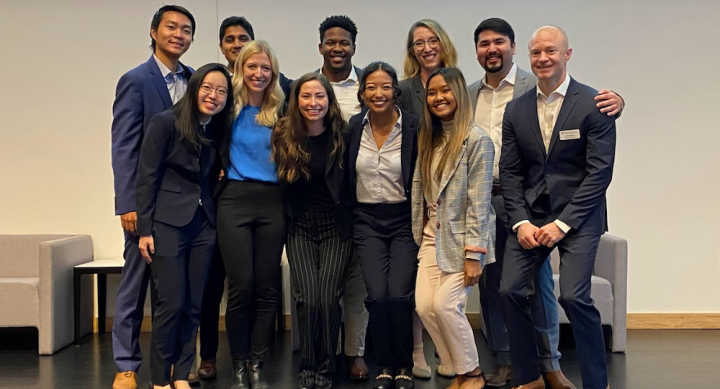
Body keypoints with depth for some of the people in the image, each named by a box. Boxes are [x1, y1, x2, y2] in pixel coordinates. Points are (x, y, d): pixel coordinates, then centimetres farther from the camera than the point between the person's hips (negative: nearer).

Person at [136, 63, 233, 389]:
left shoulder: (217, 130, 9)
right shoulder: (165, 123, -8)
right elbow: (146, 178, -9)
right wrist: (145, 230, -11)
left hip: (203, 224, 5)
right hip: (168, 223, -5)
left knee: (193, 305, 7)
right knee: (172, 304, -6)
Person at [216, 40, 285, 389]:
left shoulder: (280, 111, 8)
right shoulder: (230, 108, 3)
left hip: (272, 202, 2)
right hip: (235, 200, -2)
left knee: (267, 288, 3)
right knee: (241, 287, -4)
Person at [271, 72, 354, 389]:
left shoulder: (342, 135, -5)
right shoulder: (284, 135, -2)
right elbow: (280, 179, 9)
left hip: (336, 226, -1)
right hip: (300, 227, 1)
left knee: (328, 298, -10)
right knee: (308, 299, -10)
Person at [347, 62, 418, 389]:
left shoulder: (414, 127, -8)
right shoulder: (353, 127, 0)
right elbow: (345, 178, 10)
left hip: (404, 219, -2)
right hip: (367, 221, 2)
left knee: (399, 294, -14)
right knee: (377, 295, -12)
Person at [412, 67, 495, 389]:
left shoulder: (477, 140, -12)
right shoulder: (428, 138, 11)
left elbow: (479, 201, -16)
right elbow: (419, 189, 12)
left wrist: (474, 254, -18)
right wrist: (418, 234, 8)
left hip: (462, 237, -7)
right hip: (433, 236, 7)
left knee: (445, 304, -14)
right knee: (424, 306, -4)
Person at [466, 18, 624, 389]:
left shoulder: (537, 87, -2)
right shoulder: (468, 95, 11)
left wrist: (613, 103, -30)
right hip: (481, 202, 4)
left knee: (538, 282, 1)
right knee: (490, 284, 9)